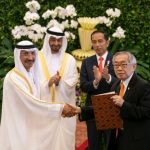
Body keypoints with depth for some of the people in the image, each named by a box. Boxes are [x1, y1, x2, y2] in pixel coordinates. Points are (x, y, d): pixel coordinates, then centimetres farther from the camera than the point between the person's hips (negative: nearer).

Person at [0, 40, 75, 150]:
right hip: (18, 129, -8)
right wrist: (60, 108, -22)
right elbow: (31, 102, -26)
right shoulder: (13, 78, -20)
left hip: (31, 126, 8)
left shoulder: (32, 74, 6)